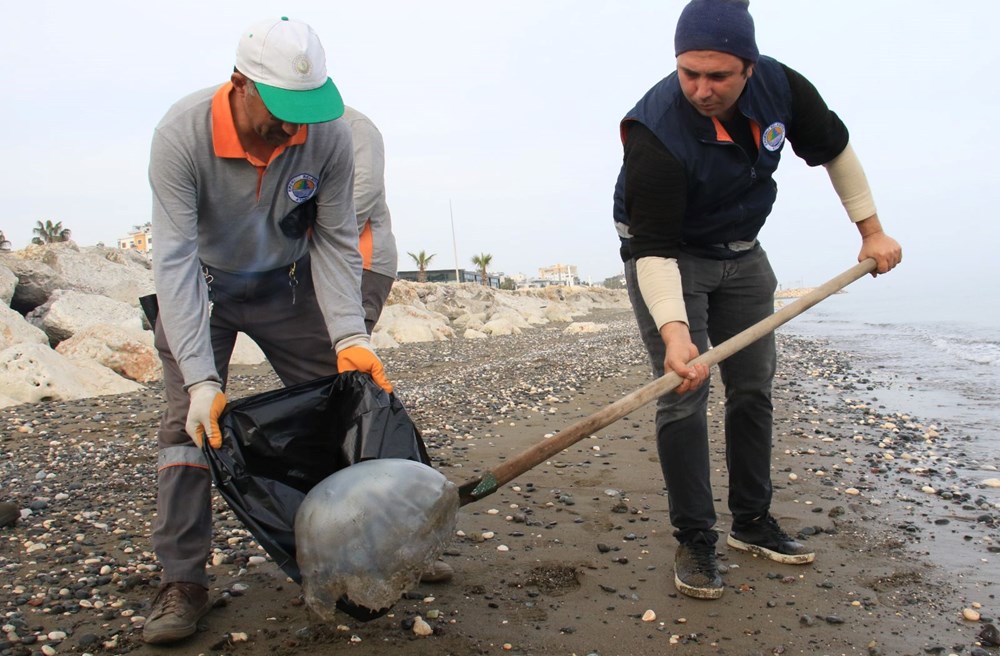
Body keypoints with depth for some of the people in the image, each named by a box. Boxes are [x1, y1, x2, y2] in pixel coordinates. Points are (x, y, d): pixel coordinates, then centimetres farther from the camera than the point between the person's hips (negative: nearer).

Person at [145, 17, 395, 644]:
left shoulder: (329, 133, -24)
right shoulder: (182, 134, -31)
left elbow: (334, 241, -17)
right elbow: (176, 259, -33)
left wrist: (349, 335, -29)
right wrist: (200, 378, -39)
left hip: (287, 284, 3)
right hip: (198, 288, -2)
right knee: (190, 421, -11)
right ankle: (183, 581, -1)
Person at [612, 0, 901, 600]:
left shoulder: (780, 87, -17)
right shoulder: (656, 132, -33)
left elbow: (833, 147, 2)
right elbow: (654, 248, -35)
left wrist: (871, 229, 1)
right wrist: (673, 330, -47)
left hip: (741, 254, 6)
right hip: (666, 256, -5)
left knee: (754, 388, 8)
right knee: (685, 394, -13)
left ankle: (753, 523, 22)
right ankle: (695, 541, -2)